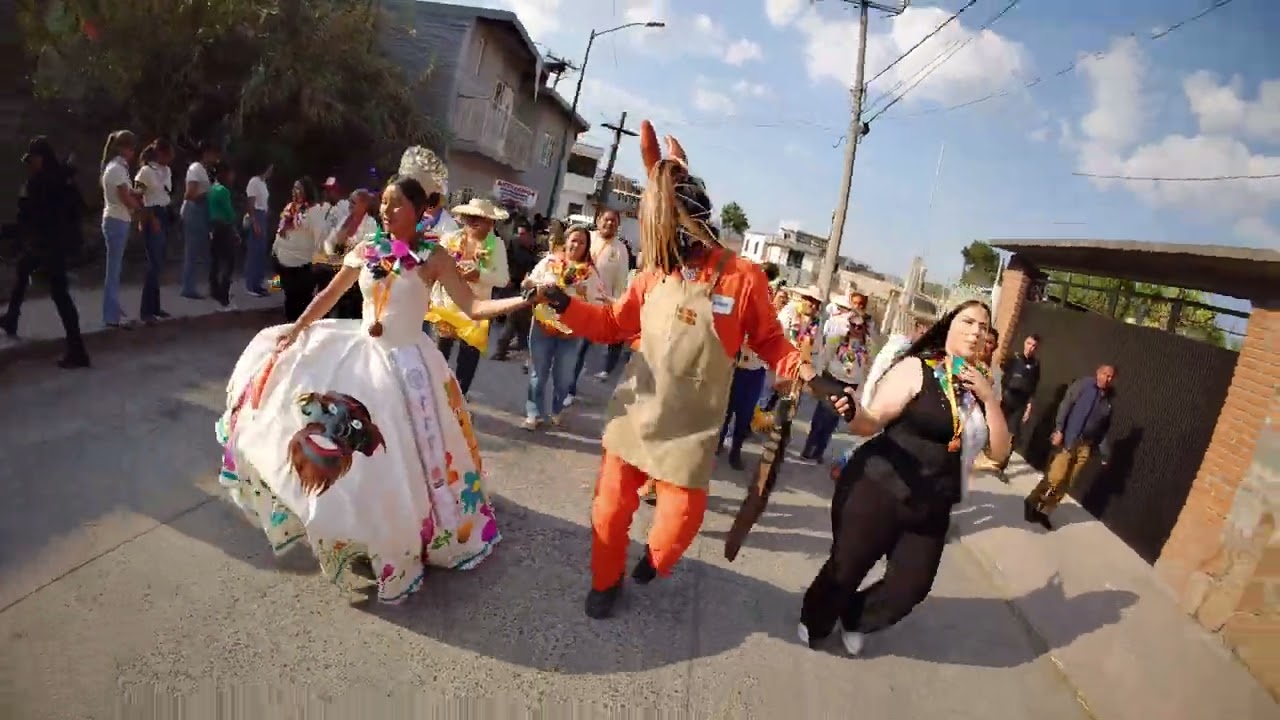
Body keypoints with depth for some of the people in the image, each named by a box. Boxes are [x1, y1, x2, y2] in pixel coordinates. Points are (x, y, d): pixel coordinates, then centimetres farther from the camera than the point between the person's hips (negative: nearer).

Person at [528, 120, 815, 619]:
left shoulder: (742, 277, -12)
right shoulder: (654, 274, -1)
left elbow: (767, 339, -1)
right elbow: (613, 324, 9)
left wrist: (801, 369, -18)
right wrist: (565, 305, -4)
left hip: (689, 425, -3)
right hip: (635, 411, 3)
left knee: (680, 517, 5)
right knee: (612, 503, 12)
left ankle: (654, 561, 42)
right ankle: (607, 580, 38)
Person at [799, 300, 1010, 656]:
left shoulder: (981, 386, 7)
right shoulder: (916, 368, -11)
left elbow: (1000, 448, 3)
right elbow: (872, 423, -16)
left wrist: (989, 398, -10)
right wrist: (853, 414, -39)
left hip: (931, 507, 6)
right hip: (879, 492, -5)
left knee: (913, 585, 7)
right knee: (845, 568, 6)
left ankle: (854, 620, 36)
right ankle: (814, 623, 36)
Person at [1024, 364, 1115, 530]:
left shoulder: (1109, 399, 11)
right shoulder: (1084, 384, -2)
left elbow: (1105, 427, 13)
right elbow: (1065, 405, -9)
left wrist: (1104, 451, 8)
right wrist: (1059, 429, -18)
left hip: (1086, 445, 5)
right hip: (1068, 439, -5)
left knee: (1066, 483, 4)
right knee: (1055, 477, -11)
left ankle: (1044, 511, 14)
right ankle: (1032, 503, 6)